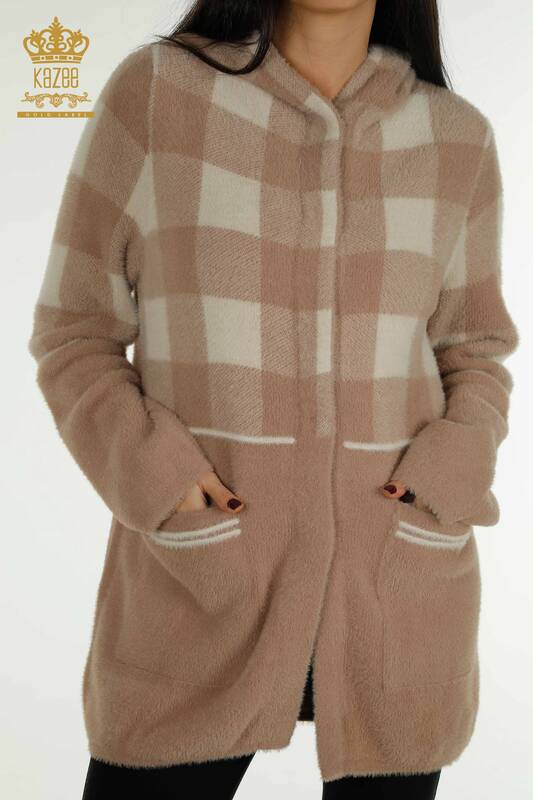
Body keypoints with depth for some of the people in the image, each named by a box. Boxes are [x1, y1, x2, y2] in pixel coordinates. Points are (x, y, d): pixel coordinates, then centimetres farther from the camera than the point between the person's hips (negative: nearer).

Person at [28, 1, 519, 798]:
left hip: (398, 596, 3)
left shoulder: (458, 138, 6)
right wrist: (150, 473, -14)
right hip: (196, 586, -2)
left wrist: (458, 462, -5)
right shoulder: (154, 89, -1)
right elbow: (74, 333, 2)